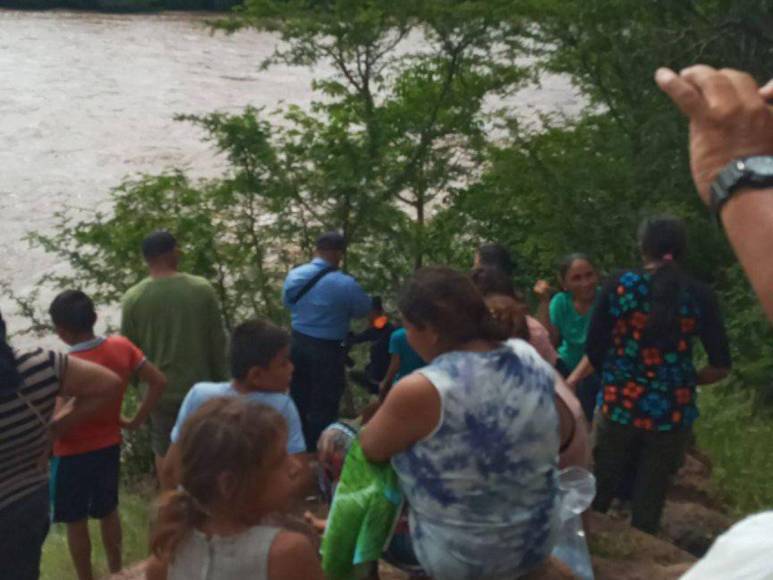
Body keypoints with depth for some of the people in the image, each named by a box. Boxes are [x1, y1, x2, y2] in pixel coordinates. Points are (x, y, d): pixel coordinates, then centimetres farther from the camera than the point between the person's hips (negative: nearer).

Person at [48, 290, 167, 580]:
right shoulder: (121, 347, -11)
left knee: (75, 522, 13)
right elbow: (159, 382, -6)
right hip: (109, 446, 6)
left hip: (73, 454, -6)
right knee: (108, 512, 23)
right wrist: (136, 420, 2)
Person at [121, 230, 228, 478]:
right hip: (199, 386, 0)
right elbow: (217, 341, -6)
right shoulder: (202, 289, -12)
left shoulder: (132, 298, -11)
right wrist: (221, 380, 7)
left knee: (164, 450, 17)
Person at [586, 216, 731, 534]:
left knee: (599, 493, 16)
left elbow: (594, 352, -3)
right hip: (671, 411, 0)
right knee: (649, 501, 13)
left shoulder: (619, 285, -5)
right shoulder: (699, 295, -3)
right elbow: (721, 366, -2)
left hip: (620, 405, 0)